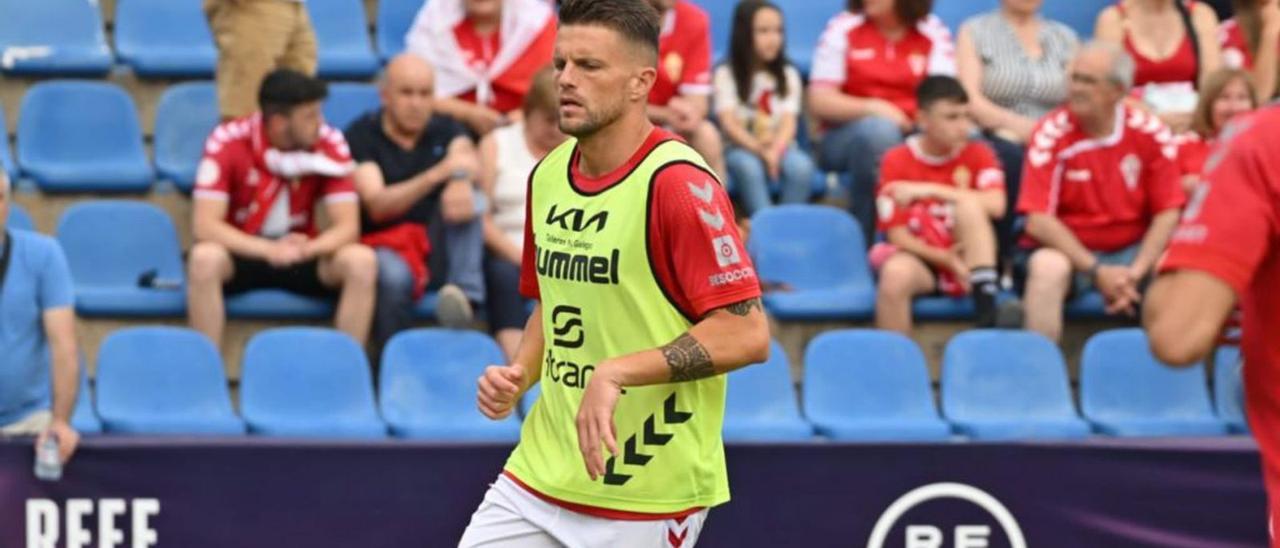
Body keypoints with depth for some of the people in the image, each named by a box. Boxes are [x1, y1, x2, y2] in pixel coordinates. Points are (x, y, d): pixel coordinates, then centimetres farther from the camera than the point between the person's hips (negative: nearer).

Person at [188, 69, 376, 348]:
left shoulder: (330, 144, -12)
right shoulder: (227, 142, -19)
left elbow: (347, 227, -14)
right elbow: (205, 226, -24)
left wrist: (307, 249, -36)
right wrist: (269, 250, -38)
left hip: (300, 254, 2)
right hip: (242, 252, -2)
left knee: (361, 260, -26)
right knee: (205, 257, -35)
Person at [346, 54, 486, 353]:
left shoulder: (445, 129, 13)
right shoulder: (361, 136, 0)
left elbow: (467, 156, -10)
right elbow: (376, 206, -15)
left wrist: (461, 181, -37)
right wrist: (437, 174, -31)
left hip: (438, 251, 4)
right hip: (385, 246, -4)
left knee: (467, 199, -24)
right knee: (393, 275, -38)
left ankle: (466, 293, -43)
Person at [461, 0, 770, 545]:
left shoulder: (677, 183, -15)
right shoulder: (547, 176, 9)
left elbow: (746, 334, -20)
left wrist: (618, 372, -25)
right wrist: (518, 376, 5)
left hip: (648, 500, -7)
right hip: (538, 478, 7)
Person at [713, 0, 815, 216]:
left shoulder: (788, 75, 9)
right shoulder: (726, 75, 1)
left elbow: (789, 122, -3)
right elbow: (729, 123, -10)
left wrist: (775, 151, -24)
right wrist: (759, 149, -26)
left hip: (779, 149, 2)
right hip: (741, 149, -2)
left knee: (801, 165, -32)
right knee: (747, 165, -37)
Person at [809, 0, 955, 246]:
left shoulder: (934, 33, 6)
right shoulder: (843, 29, 3)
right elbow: (819, 101, -3)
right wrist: (872, 108, -18)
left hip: (913, 133, 1)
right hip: (846, 138, -1)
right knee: (878, 128, -36)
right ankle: (865, 241, -30)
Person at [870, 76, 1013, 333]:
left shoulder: (977, 155, 1)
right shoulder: (897, 160, -3)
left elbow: (995, 205, -19)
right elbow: (897, 235, -6)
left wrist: (930, 191, -22)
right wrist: (946, 259, -20)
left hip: (967, 263, 1)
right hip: (922, 259, -1)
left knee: (970, 204, -28)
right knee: (896, 273, -37)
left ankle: (988, 314, -35)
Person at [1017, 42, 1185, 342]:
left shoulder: (1150, 133, -6)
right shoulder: (1052, 133, -12)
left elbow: (1168, 213, -3)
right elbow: (1038, 221, -15)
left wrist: (1135, 273, -17)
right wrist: (1097, 271, -19)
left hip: (1131, 251, 2)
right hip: (1067, 249, -2)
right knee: (1047, 267, -34)